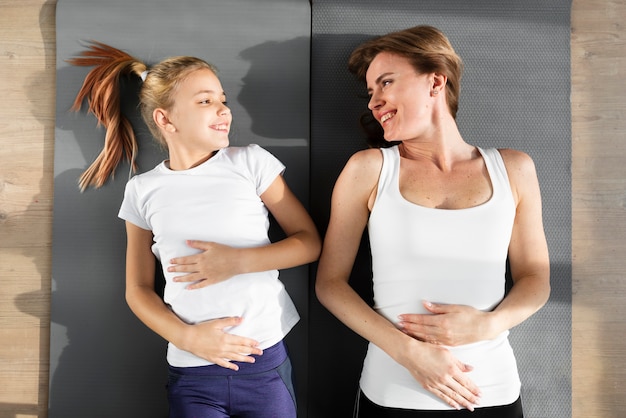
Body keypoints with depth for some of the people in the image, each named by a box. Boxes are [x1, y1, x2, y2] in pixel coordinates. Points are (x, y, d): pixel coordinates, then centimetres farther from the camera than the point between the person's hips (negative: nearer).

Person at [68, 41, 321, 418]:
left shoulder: (251, 162, -2)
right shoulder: (143, 191, 2)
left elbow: (310, 242, -1)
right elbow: (138, 290, 7)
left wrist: (238, 261, -14)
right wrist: (188, 337, -9)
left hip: (265, 362, 0)